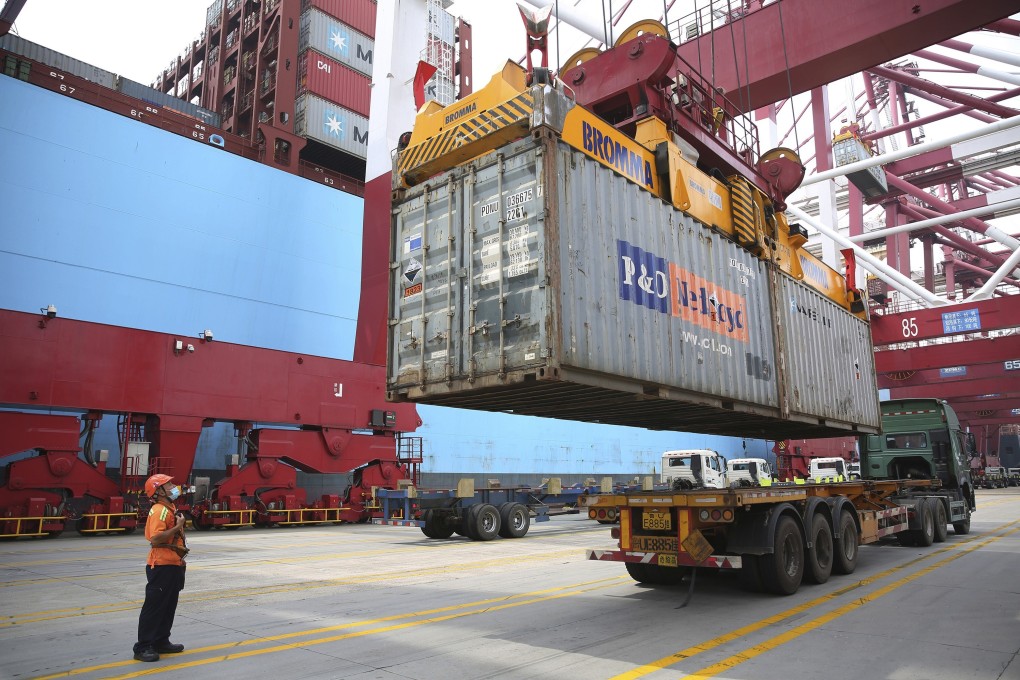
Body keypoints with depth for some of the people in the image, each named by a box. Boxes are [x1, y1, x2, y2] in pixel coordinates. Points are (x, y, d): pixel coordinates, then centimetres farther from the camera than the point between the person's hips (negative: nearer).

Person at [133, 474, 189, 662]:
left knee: (169, 606, 17)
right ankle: (143, 647, 5)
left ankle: (161, 642, 27)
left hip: (173, 565, 10)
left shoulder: (171, 509, 14)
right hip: (161, 566, -10)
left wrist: (180, 549, 15)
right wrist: (178, 526, -23)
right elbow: (156, 539, -28)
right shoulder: (159, 510, -17)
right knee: (154, 607, -3)